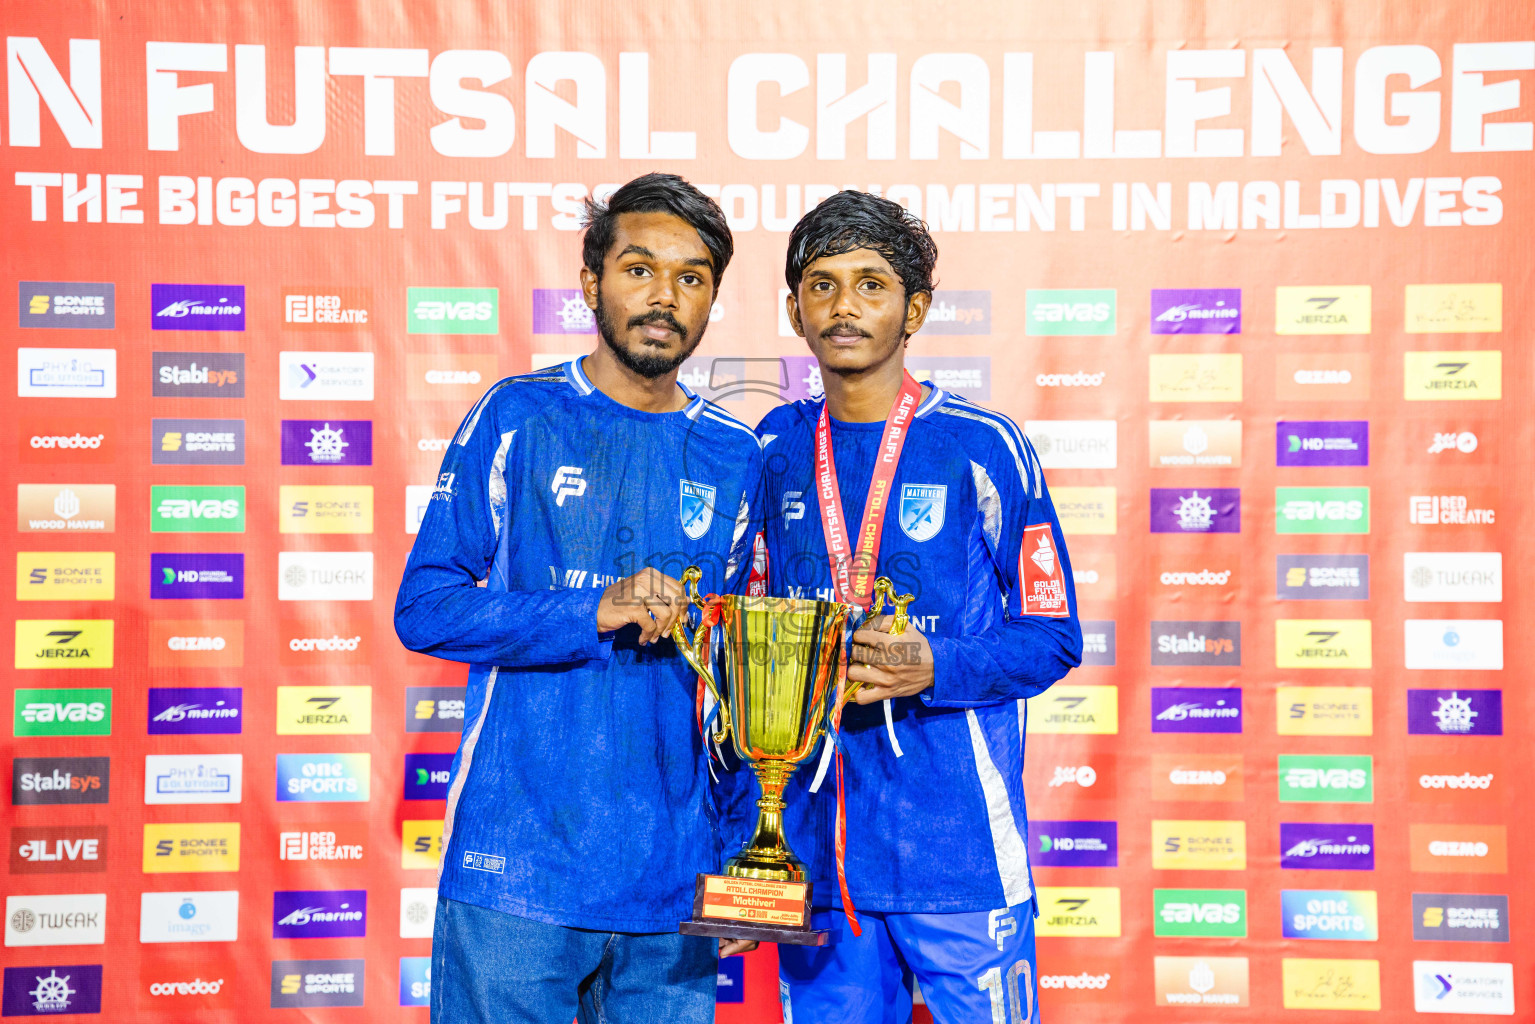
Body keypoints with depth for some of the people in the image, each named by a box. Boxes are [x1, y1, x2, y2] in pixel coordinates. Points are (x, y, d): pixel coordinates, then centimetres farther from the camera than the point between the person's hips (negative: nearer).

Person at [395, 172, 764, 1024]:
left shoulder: (735, 459, 9)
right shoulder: (519, 419, 0)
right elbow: (423, 607, -5)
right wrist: (595, 612, -17)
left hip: (673, 877, 3)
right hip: (516, 866, -3)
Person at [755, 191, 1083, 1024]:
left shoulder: (984, 448, -5)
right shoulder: (773, 451, 8)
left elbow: (1051, 639, -2)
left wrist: (933, 668, -18)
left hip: (959, 851, -3)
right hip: (816, 854, 4)